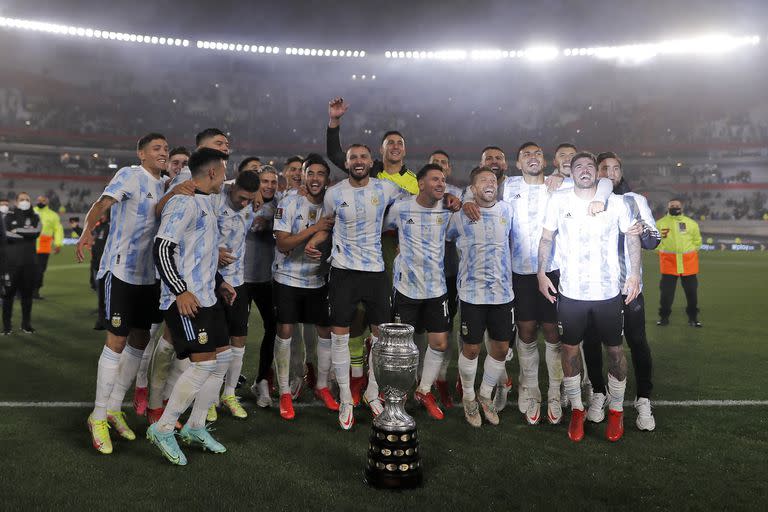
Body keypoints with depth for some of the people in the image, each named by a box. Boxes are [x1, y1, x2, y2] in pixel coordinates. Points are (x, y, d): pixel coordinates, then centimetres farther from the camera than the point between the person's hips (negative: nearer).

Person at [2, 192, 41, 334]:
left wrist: (17, 231, -10)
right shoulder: (9, 216, 6)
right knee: (9, 293, -1)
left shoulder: (34, 217, 11)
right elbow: (5, 235, -11)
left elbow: (36, 232, -10)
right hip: (11, 261, -2)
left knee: (27, 293, 7)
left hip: (29, 261, 2)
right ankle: (6, 325, 6)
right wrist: (27, 233, -9)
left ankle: (26, 324, 16)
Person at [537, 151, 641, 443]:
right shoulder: (558, 200, -1)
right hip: (570, 292, 0)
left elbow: (632, 237, 7)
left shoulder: (615, 202, -1)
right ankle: (576, 410, 23)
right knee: (570, 350, 7)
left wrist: (634, 273, -2)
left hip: (609, 291, 0)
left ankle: (616, 410, 26)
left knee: (615, 350, 8)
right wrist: (541, 273, -1)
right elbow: (547, 238, 5)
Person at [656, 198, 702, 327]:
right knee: (666, 291, 2)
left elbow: (697, 241, 14)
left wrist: (689, 253, 6)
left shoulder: (691, 223, 5)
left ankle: (693, 317, 21)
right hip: (669, 262, -1)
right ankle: (664, 317, 15)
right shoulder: (660, 223, 1)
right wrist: (663, 251, 1)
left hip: (688, 262, 1)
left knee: (691, 291, 8)